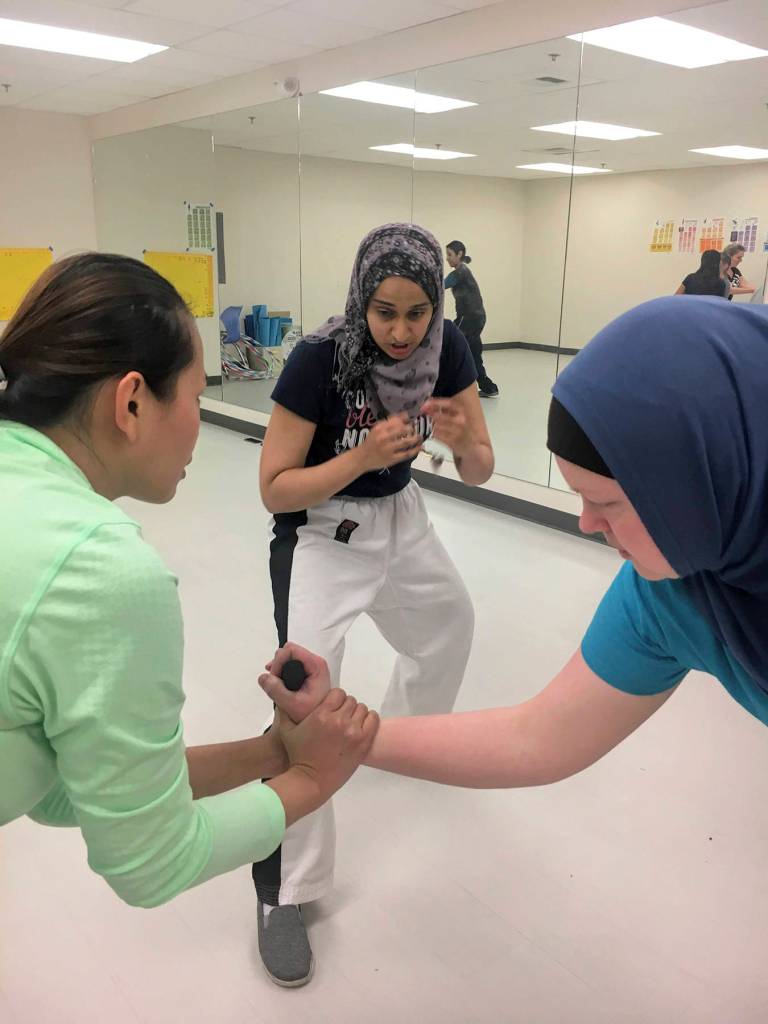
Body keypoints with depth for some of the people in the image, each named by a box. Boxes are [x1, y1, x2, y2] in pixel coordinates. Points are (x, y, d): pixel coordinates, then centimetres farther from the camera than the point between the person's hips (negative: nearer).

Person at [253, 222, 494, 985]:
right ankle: (284, 892, 1)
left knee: (450, 625, 25)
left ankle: (407, 731, 57)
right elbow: (274, 488, -22)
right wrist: (363, 456, -36)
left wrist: (462, 440, -32)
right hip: (319, 534, -6)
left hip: (400, 519, 6)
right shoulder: (318, 359, -27)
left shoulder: (447, 350, -14)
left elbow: (479, 474, -9)